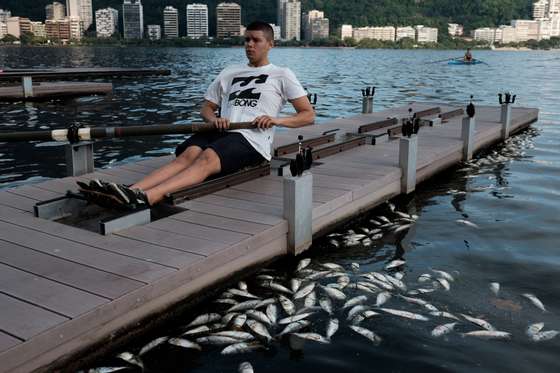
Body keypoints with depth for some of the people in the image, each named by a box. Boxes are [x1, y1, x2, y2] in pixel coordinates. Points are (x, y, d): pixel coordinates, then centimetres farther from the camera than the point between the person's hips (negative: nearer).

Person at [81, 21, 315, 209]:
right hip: (222, 132, 5)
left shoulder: (282, 75, 14)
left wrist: (277, 120, -10)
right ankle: (130, 191, -49)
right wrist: (213, 119, -1)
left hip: (252, 138, -4)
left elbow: (308, 115, 9)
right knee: (187, 154, -28)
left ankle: (146, 198, -56)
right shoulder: (230, 73, 27)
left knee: (206, 158, -34)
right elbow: (206, 108, 25)